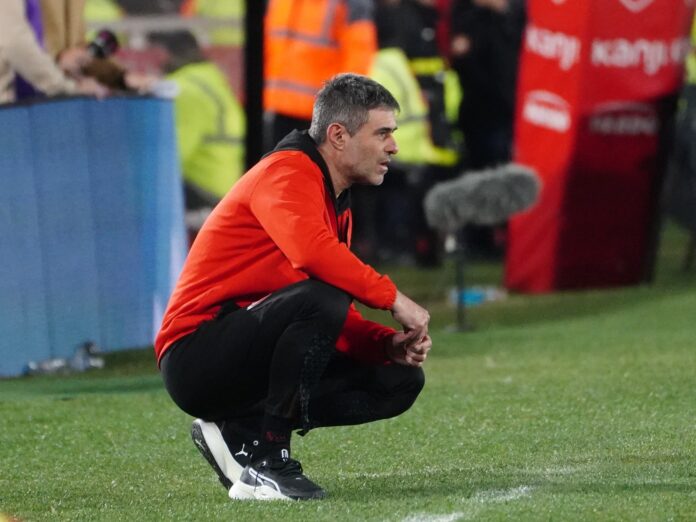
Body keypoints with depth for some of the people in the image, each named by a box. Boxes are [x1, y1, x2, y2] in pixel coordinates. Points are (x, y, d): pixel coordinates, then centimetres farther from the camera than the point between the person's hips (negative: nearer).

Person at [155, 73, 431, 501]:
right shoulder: (289, 171, -12)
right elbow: (311, 251, -33)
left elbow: (338, 321, 15)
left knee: (401, 379, 3)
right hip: (196, 358, -10)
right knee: (322, 295, -33)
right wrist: (391, 297, -25)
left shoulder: (339, 206, 18)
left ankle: (243, 432, 2)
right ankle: (268, 459, -25)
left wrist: (389, 344, -4)